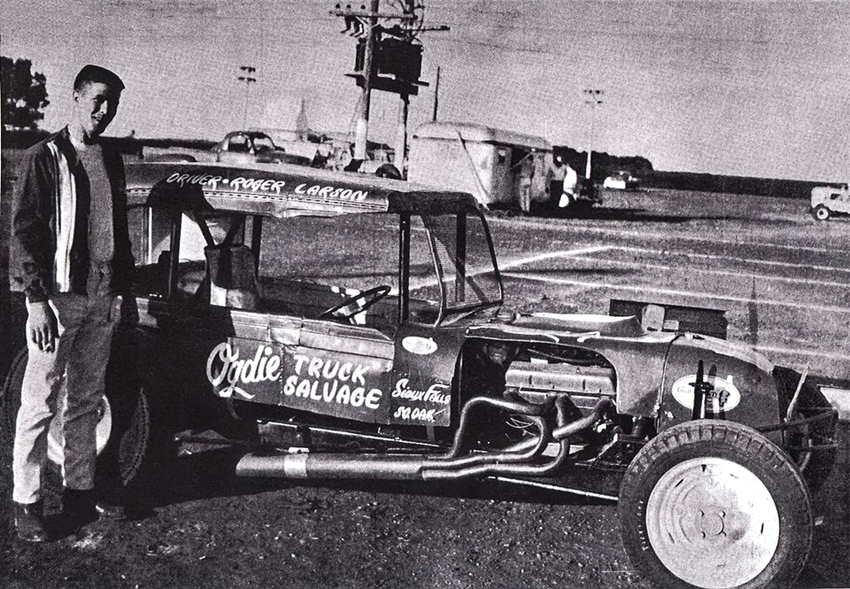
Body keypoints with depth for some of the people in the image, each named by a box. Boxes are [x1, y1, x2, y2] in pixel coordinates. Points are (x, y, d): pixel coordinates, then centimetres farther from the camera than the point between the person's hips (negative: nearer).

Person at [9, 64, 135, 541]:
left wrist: (120, 290, 14)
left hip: (101, 300, 6)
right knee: (40, 403, -1)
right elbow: (25, 232, -9)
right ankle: (27, 504, 7)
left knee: (86, 401, 13)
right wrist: (37, 299, -15)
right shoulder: (46, 158, -6)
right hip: (58, 297, -6)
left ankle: (80, 492, 23)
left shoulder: (112, 161, 13)